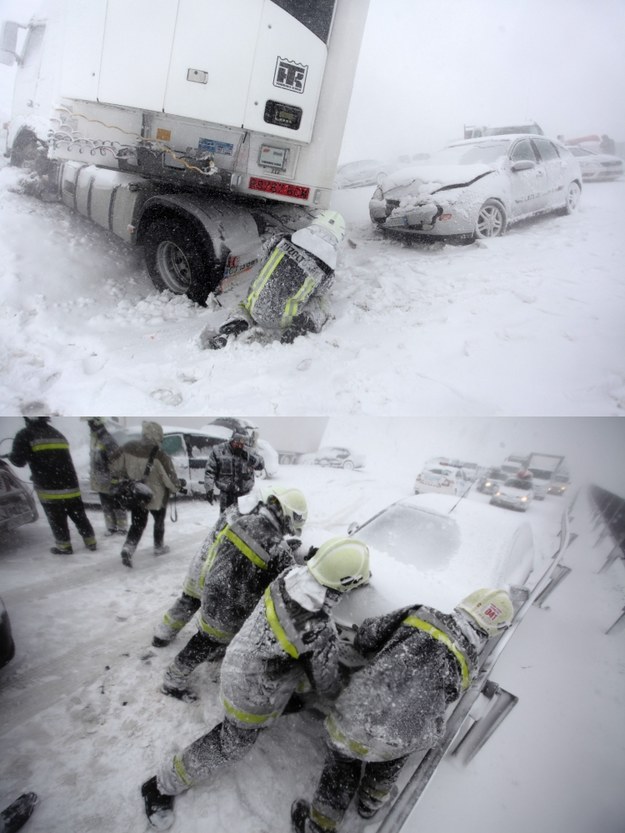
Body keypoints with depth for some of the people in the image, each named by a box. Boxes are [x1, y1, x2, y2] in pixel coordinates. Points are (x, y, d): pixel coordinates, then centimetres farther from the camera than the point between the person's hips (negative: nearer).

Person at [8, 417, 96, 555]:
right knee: (79, 515, 14)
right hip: (70, 485, 5)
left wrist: (11, 456, 14)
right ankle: (90, 542, 21)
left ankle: (64, 546, 17)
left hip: (49, 488, -5)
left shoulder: (25, 435, -6)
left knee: (57, 519, 9)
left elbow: (18, 460, -9)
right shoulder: (58, 434, 16)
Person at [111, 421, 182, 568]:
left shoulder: (128, 448, -10)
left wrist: (117, 477, 23)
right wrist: (178, 487, 0)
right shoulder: (160, 455, -26)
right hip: (156, 497, -4)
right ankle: (159, 547, 37)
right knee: (159, 521, 21)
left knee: (137, 524, 16)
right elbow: (170, 478, -20)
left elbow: (114, 466, 3)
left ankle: (128, 548, -5)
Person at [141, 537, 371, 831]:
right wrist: (344, 688, 7)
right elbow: (326, 686, -16)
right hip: (252, 689, -6)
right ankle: (161, 786, 29)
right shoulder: (322, 633, -35)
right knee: (233, 745, 16)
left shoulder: (291, 574, -21)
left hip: (240, 656, 6)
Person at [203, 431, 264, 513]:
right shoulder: (218, 450, -2)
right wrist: (209, 489, -11)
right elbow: (209, 471, -2)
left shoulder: (247, 452, 4)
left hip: (245, 491, 2)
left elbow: (261, 465, -1)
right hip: (227, 492, -2)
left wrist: (248, 456, -15)